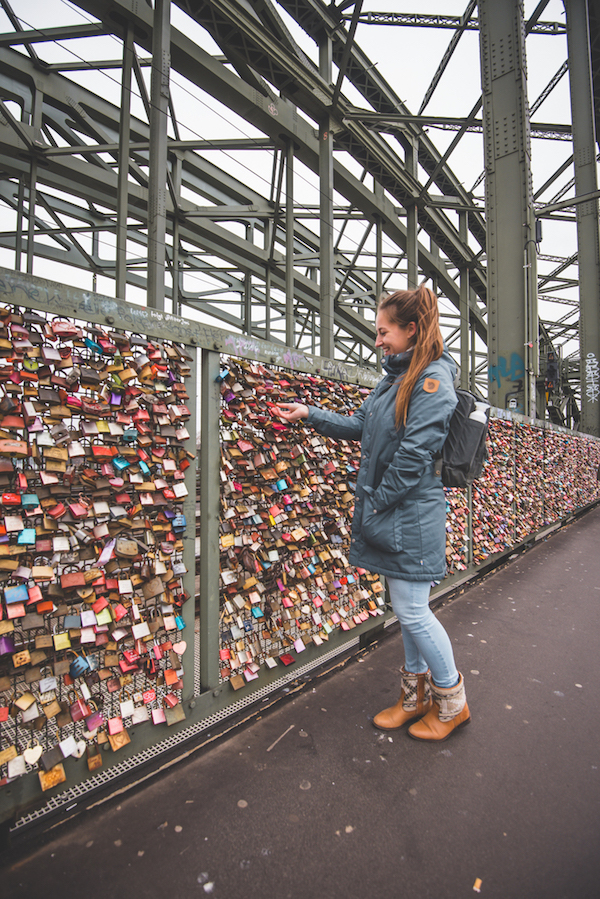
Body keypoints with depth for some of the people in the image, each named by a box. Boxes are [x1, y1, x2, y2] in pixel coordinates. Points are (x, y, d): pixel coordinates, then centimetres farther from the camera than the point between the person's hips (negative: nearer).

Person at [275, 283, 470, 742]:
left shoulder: (434, 377, -13)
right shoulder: (396, 377, 14)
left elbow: (414, 453, -19)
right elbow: (359, 426, 19)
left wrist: (376, 501, -13)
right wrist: (310, 414, 13)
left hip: (411, 514, -8)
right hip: (387, 514, 8)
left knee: (412, 609, 2)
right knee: (406, 607, 17)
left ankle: (452, 700, 27)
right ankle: (417, 694, 35)